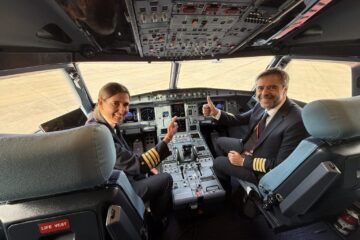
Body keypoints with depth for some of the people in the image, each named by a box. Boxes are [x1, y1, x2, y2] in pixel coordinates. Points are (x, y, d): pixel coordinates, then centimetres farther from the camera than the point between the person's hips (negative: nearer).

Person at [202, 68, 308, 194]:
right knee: (220, 142, 18)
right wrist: (216, 112, -15)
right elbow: (240, 119, 2)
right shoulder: (262, 104, -11)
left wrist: (243, 161, -21)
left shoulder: (296, 122, -33)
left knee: (217, 163, 0)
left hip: (264, 170, -7)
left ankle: (227, 193, 33)